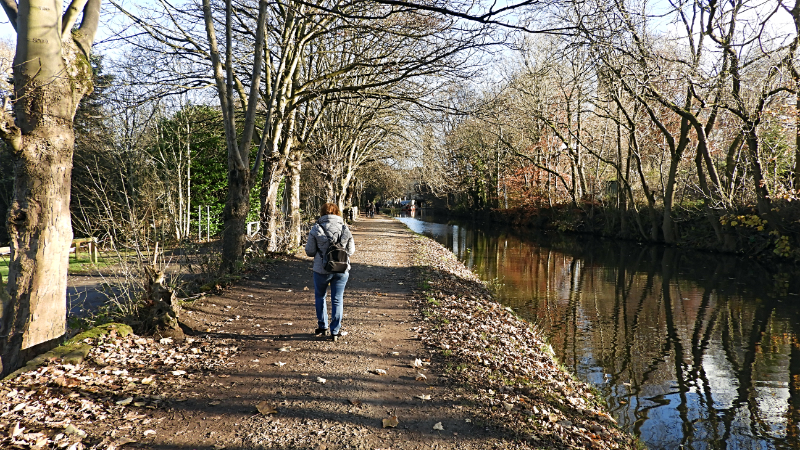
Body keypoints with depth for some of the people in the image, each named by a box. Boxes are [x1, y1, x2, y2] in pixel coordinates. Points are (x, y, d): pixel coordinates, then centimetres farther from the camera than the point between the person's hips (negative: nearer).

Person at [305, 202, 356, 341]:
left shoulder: (316, 229, -8)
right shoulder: (345, 229, -1)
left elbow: (309, 251, -5)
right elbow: (351, 251, 5)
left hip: (322, 270, -1)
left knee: (320, 297, 21)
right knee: (337, 300, 10)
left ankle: (322, 327, 27)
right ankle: (335, 331, 12)